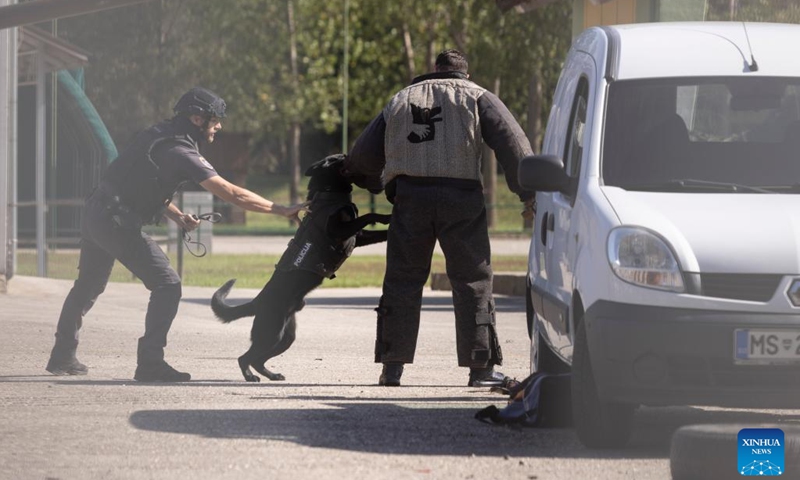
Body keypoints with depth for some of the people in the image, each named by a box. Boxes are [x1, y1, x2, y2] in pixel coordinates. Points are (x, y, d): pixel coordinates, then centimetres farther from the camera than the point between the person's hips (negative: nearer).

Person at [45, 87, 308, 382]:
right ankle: (150, 362, -13)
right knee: (167, 285, -8)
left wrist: (178, 217, 12)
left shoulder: (159, 136, 12)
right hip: (117, 222, -10)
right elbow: (233, 194, -21)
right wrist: (281, 211, -19)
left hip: (96, 212, 10)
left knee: (89, 286, 24)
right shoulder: (181, 153, -16)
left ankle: (63, 356, 36)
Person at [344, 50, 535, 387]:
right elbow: (511, 142, -4)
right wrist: (530, 192, -6)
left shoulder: (400, 101, 21)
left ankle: (392, 366, 7)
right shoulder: (477, 98, 10)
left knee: (402, 280, 9)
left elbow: (363, 155, 23)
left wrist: (373, 182, 42)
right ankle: (481, 368, 1)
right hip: (460, 197, -2)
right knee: (473, 282, 3)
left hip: (410, 196, 2)